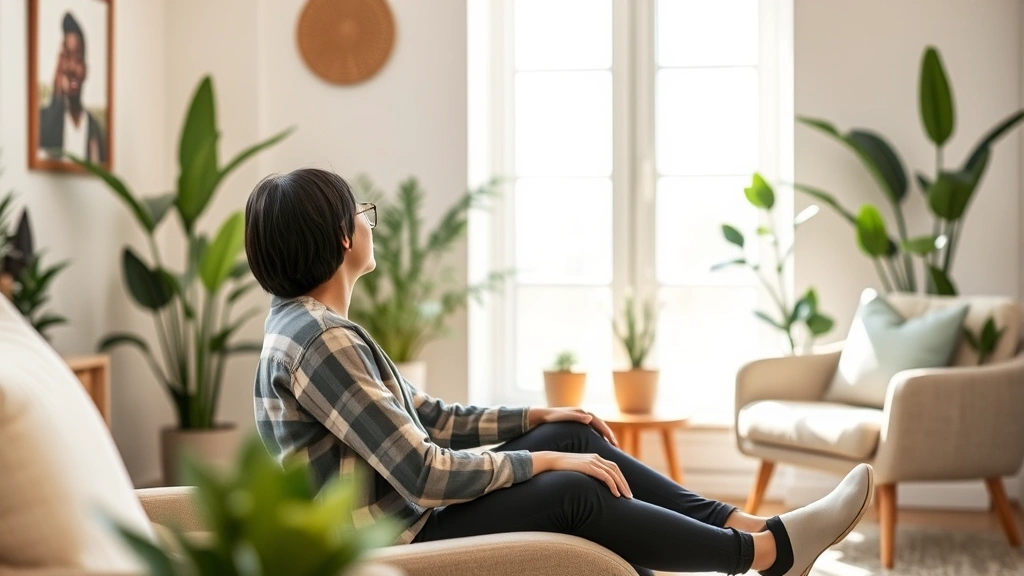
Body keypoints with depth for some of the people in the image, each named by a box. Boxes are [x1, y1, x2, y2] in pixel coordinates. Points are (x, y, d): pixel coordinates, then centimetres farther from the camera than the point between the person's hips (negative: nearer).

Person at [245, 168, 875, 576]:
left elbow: (430, 418, 15)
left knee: (568, 437, 5)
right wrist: (541, 461, -15)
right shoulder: (319, 341, -23)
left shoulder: (313, 326, 10)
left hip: (401, 517, 10)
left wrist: (535, 419, 8)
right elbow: (423, 474, -25)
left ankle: (744, 525, 7)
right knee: (571, 493, -16)